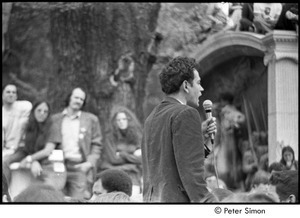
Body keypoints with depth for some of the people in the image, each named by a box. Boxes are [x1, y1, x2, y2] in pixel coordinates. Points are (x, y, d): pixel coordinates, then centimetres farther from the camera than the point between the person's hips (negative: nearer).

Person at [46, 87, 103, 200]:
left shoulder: (91, 119, 11)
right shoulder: (55, 119, 14)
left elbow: (97, 144, 9)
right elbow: (50, 144, 13)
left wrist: (90, 162, -5)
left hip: (80, 166, -1)